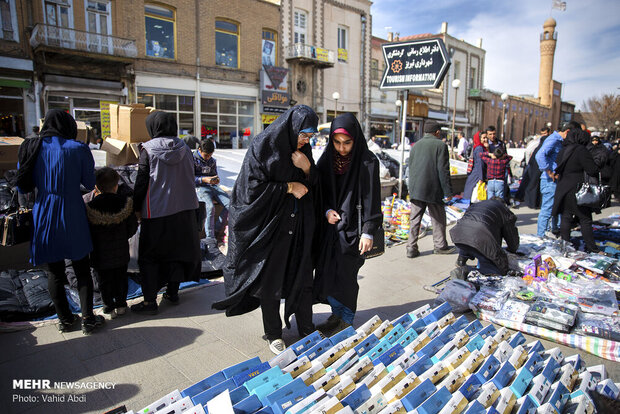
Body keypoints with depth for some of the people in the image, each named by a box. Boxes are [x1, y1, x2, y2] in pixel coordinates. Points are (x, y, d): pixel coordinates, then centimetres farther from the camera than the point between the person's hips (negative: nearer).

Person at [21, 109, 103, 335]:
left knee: (55, 272, 15)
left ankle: (65, 320, 27)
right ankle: (88, 319, 15)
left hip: (45, 216, 3)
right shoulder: (78, 149, -8)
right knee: (82, 271, 11)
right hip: (72, 217, -2)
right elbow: (90, 184, -2)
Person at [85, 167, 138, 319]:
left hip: (100, 254, -2)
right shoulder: (125, 203, -10)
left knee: (104, 281, 12)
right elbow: (132, 227, -2)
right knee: (121, 278, 16)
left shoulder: (91, 207, -15)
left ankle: (109, 308, 21)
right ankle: (121, 305, 26)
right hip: (121, 252, 2)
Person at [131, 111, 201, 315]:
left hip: (156, 211, -4)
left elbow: (141, 182, -8)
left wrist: (137, 208, 3)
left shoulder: (148, 150, -10)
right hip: (184, 208, 4)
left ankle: (150, 301, 8)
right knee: (177, 250, 16)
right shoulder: (184, 148, 2)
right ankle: (173, 292, 25)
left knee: (149, 255, 7)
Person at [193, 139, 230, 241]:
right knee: (210, 207, -32)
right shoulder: (193, 159, -1)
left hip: (213, 186, 6)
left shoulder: (213, 161, 17)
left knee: (230, 204, -16)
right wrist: (204, 179, -19)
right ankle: (210, 238, -24)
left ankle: (217, 230, -3)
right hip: (200, 187, -6)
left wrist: (216, 180, -1)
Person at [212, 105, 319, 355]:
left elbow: (313, 185, 8)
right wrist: (288, 187, -16)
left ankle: (306, 331, 28)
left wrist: (307, 168, -12)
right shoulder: (263, 146, -14)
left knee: (302, 278, 11)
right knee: (270, 282, 9)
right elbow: (253, 187, -17)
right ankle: (273, 334, 28)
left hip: (297, 226, 5)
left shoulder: (302, 149, 4)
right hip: (269, 224, -5)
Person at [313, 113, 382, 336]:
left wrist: (368, 232, -13)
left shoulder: (367, 162, -11)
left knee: (344, 274, 1)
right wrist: (326, 210, -7)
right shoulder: (327, 159, 3)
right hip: (329, 226, 5)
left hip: (352, 227, -5)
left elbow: (372, 199, -11)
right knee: (327, 271, 9)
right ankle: (336, 315, 28)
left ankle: (346, 320, 21)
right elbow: (319, 191, 10)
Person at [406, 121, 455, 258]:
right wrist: (447, 191, -5)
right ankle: (440, 246, 23)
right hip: (433, 190, -5)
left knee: (415, 220, 7)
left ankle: (411, 248, 7)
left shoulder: (415, 145, 13)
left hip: (415, 190, 5)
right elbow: (443, 171, -9)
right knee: (438, 219, 11)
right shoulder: (440, 145, -5)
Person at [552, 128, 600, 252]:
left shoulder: (563, 150, 8)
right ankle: (591, 248, 8)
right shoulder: (581, 151, -14)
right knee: (585, 219, 2)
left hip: (563, 189, 6)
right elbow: (592, 171, -15)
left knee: (566, 218, 10)